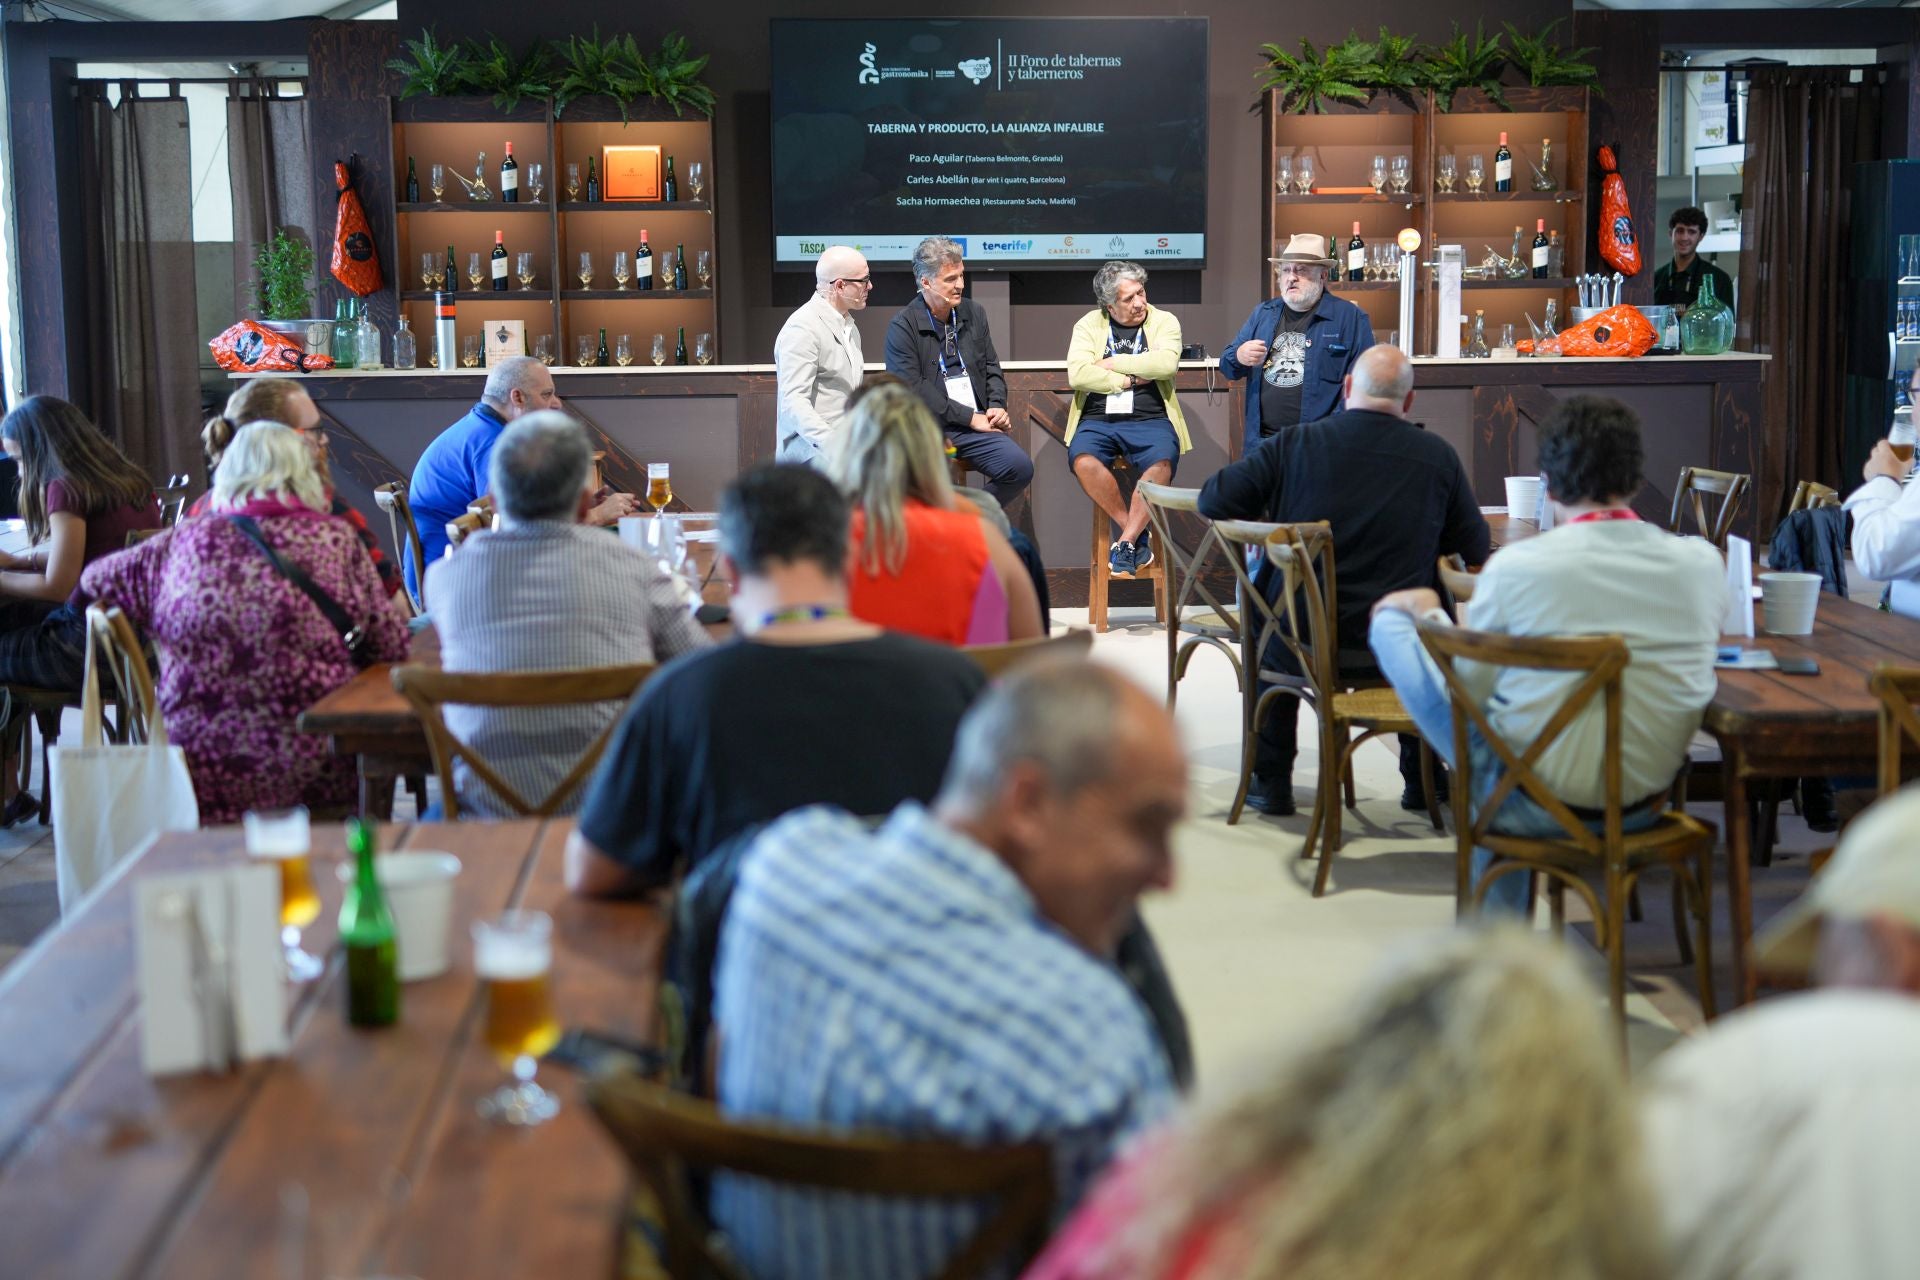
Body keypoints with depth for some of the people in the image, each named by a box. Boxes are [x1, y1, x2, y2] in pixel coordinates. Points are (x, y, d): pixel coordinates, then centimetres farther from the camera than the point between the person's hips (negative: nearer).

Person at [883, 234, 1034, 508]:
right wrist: (969, 417, -12)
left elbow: (991, 367, 23)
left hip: (975, 425, 5)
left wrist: (997, 406, 3)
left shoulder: (973, 313, 15)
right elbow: (914, 389, -11)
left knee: (1020, 467, -19)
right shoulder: (903, 326, -4)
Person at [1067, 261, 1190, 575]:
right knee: (1082, 460, -32)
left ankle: (1126, 541, -20)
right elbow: (1077, 375, -5)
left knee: (1162, 463, -34)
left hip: (1150, 420, -1)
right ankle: (1136, 532, -14)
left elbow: (1167, 364, -11)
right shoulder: (1088, 325, 11)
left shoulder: (1164, 322, 10)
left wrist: (1112, 364, -4)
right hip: (1097, 419, 1)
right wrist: (1130, 379, -5)